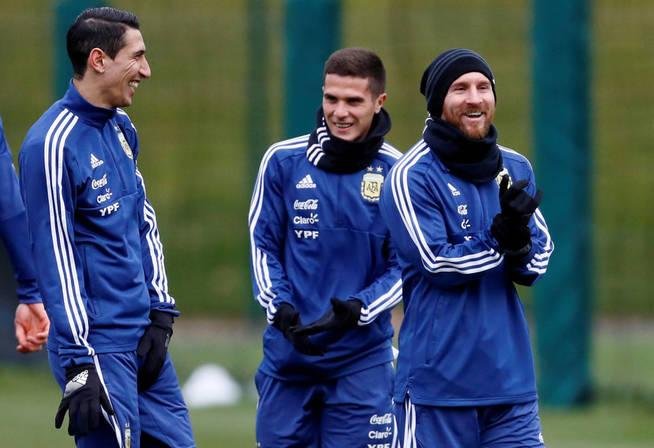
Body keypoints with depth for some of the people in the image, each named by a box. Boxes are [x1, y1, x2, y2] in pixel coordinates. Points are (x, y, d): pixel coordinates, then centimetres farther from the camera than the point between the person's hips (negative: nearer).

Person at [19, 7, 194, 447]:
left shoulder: (121, 128, 11)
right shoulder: (54, 144, -16)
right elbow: (55, 258, -17)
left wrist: (160, 310, 10)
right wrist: (79, 366, -18)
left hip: (143, 337, 8)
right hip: (99, 346, -8)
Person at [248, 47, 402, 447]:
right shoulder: (283, 161, 2)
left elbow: (405, 267, 0)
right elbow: (263, 245, 5)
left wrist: (356, 310, -17)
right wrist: (280, 307, -11)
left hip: (362, 358, -2)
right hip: (287, 354, 2)